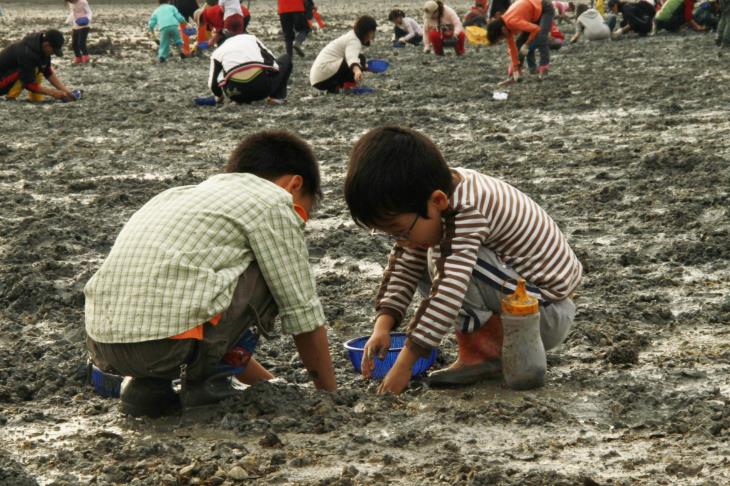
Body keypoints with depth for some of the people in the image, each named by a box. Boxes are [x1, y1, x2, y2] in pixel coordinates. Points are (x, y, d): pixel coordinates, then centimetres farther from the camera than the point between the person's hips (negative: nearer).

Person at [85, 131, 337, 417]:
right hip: (170, 346, -8)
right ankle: (205, 381, 7)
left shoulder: (181, 195, 31)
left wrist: (269, 383, 43)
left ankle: (147, 386, 15)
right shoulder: (273, 202, 8)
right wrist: (330, 394, 24)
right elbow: (303, 315, 9)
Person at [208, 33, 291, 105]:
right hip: (263, 85, -2)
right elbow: (273, 61, 24)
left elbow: (212, 83, 19)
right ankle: (276, 97, 10)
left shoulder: (217, 52, 24)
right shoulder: (251, 38, 28)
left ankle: (243, 100, 12)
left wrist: (220, 95, 43)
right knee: (286, 59, 26)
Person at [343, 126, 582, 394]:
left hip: (549, 314, -9)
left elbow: (449, 292, -36)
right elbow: (403, 265, 2)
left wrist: (404, 363, -33)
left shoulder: (468, 212, -30)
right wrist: (382, 325, -10)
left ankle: (481, 351, -9)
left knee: (445, 260, -25)